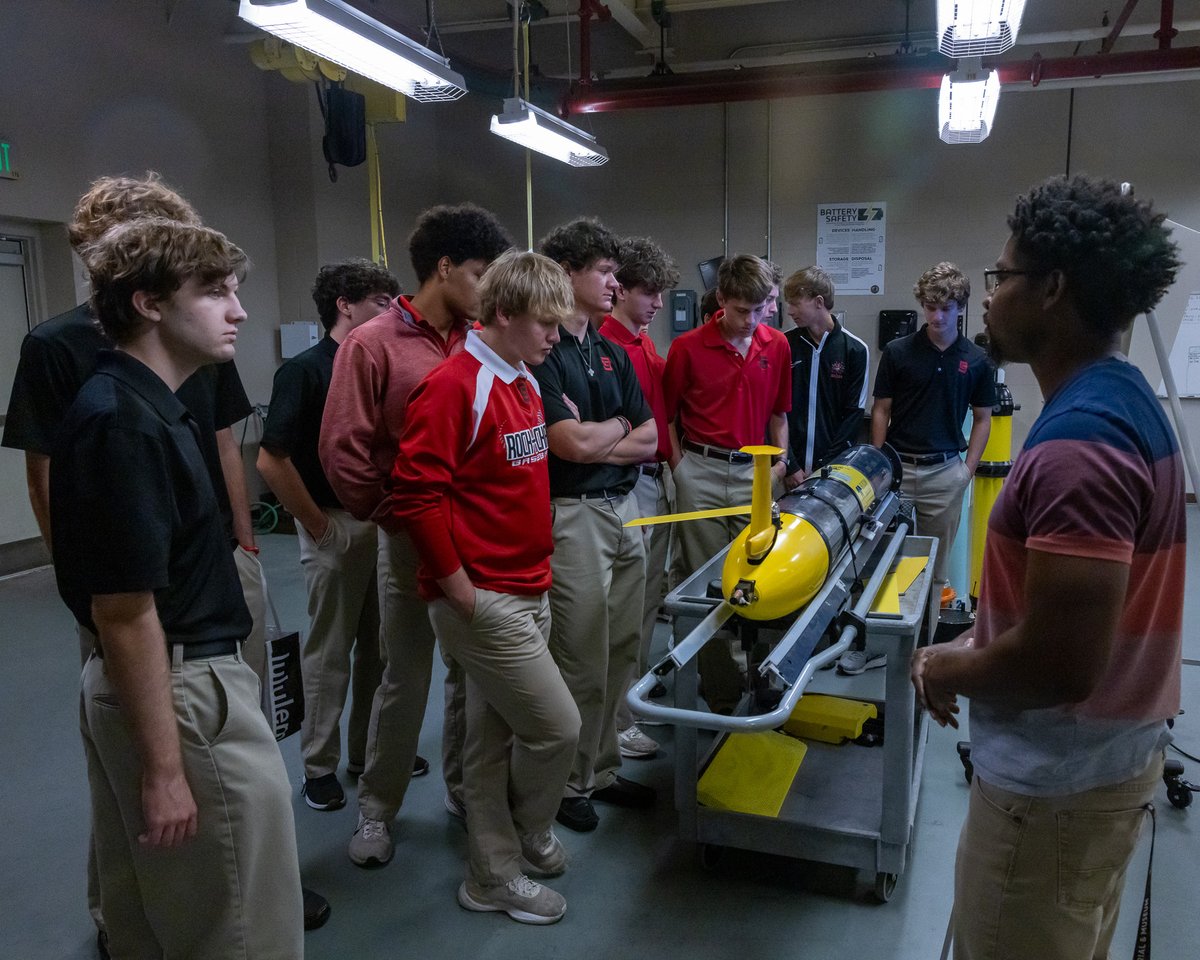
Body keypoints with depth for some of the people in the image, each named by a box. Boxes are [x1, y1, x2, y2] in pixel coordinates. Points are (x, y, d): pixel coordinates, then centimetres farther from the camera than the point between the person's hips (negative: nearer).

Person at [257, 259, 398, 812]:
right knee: (330, 652, 5)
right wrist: (317, 524, -13)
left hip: (384, 525, 7)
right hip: (335, 527, -7)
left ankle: (367, 750, 31)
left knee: (379, 646, 15)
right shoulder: (304, 371, -13)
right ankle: (319, 766, 21)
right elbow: (271, 461, -18)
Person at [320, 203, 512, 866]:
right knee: (406, 681, 6)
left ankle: (464, 791, 34)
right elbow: (342, 450, -10)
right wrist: (391, 516, -6)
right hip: (414, 538, -4)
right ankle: (376, 811, 26)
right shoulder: (373, 345, -8)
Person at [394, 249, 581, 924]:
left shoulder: (526, 385, 12)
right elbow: (416, 494, -20)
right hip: (484, 602, -8)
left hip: (528, 594, 8)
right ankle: (528, 838, 25)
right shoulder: (454, 387, -17)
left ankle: (493, 872, 33)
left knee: (496, 737, 17)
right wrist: (462, 589, -16)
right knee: (557, 727, -2)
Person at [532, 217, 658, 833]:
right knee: (580, 663, 3)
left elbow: (649, 438, 9)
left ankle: (602, 769, 31)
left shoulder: (611, 353, 14)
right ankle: (568, 782, 21)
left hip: (624, 511, 8)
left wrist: (597, 444, -7)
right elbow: (574, 443, -20)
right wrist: (619, 425, -1)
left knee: (619, 655, 15)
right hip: (572, 518, -8)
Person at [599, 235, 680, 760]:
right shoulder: (605, 343, -16)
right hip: (626, 482, -10)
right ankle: (617, 721, 9)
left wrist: (670, 463, 18)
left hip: (657, 477, 10)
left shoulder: (647, 342, 14)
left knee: (650, 597, 17)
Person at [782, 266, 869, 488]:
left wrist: (824, 468, -9)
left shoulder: (855, 349, 0)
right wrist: (789, 465, -7)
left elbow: (854, 415, -1)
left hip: (833, 469, -1)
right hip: (790, 469, 1)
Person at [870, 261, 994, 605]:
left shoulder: (976, 360, 3)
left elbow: (982, 418, 9)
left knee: (937, 561, 8)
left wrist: (969, 467, 1)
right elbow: (881, 411, 3)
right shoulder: (897, 352, -1)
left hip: (946, 470, 1)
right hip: (898, 466, -1)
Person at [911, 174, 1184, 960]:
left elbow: (1060, 661, -30)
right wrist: (977, 648, 8)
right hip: (1113, 752, 9)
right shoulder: (1125, 402, 5)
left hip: (1058, 778, -9)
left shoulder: (1076, 442, -28)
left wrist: (949, 671, -12)